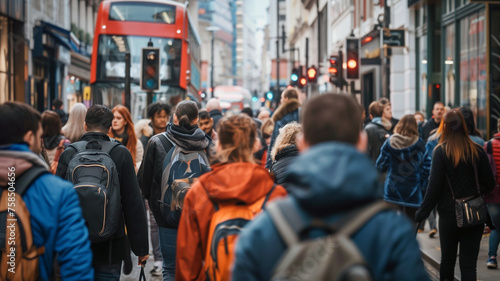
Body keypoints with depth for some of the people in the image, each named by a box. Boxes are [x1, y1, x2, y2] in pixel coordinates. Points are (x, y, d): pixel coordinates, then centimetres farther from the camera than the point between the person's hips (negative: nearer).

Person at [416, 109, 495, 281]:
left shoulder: (441, 151, -8)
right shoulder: (477, 151, 0)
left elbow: (434, 186, -10)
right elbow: (490, 184, 3)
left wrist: (422, 212, -2)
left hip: (449, 214, -2)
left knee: (447, 260, 15)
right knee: (469, 264, 3)